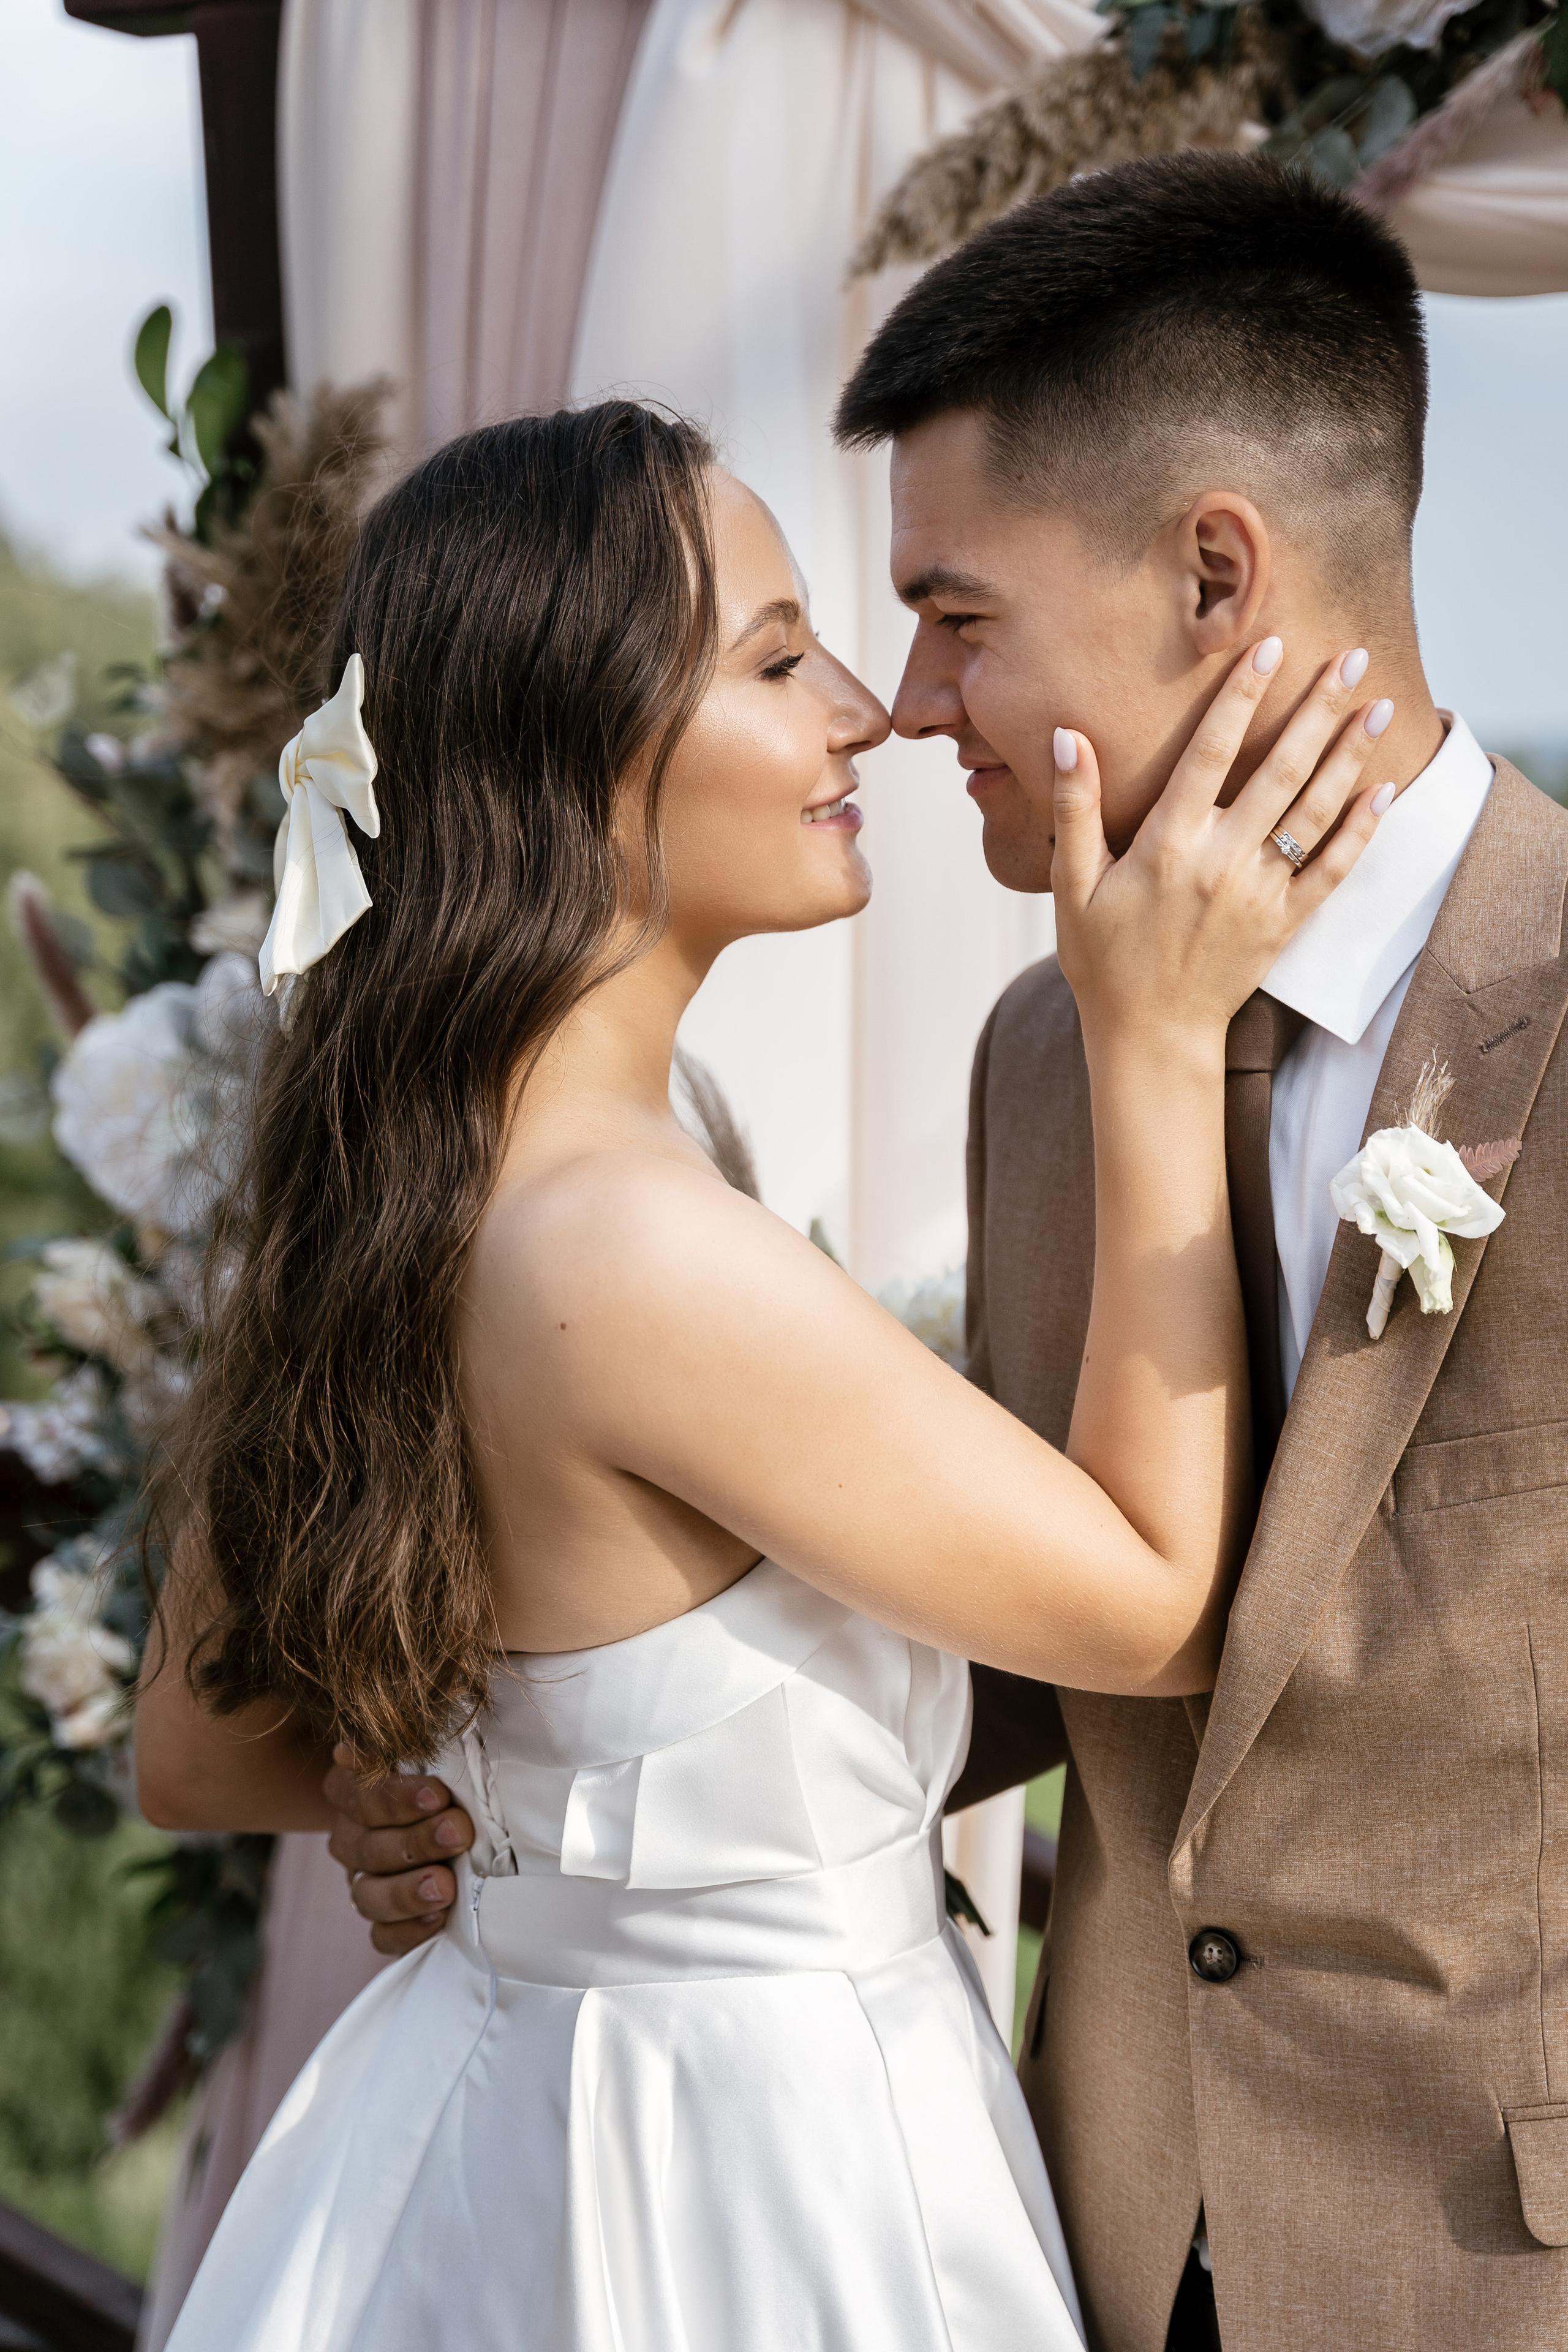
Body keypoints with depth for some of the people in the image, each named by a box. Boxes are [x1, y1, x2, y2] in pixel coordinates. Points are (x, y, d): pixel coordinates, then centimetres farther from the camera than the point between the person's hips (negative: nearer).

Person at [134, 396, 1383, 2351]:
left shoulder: (355, 1205, -4)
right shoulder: (642, 1257, -30)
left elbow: (199, 1757, 7)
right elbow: (1163, 1605, -17)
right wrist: (1159, 1041, -17)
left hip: (495, 2091, 8)